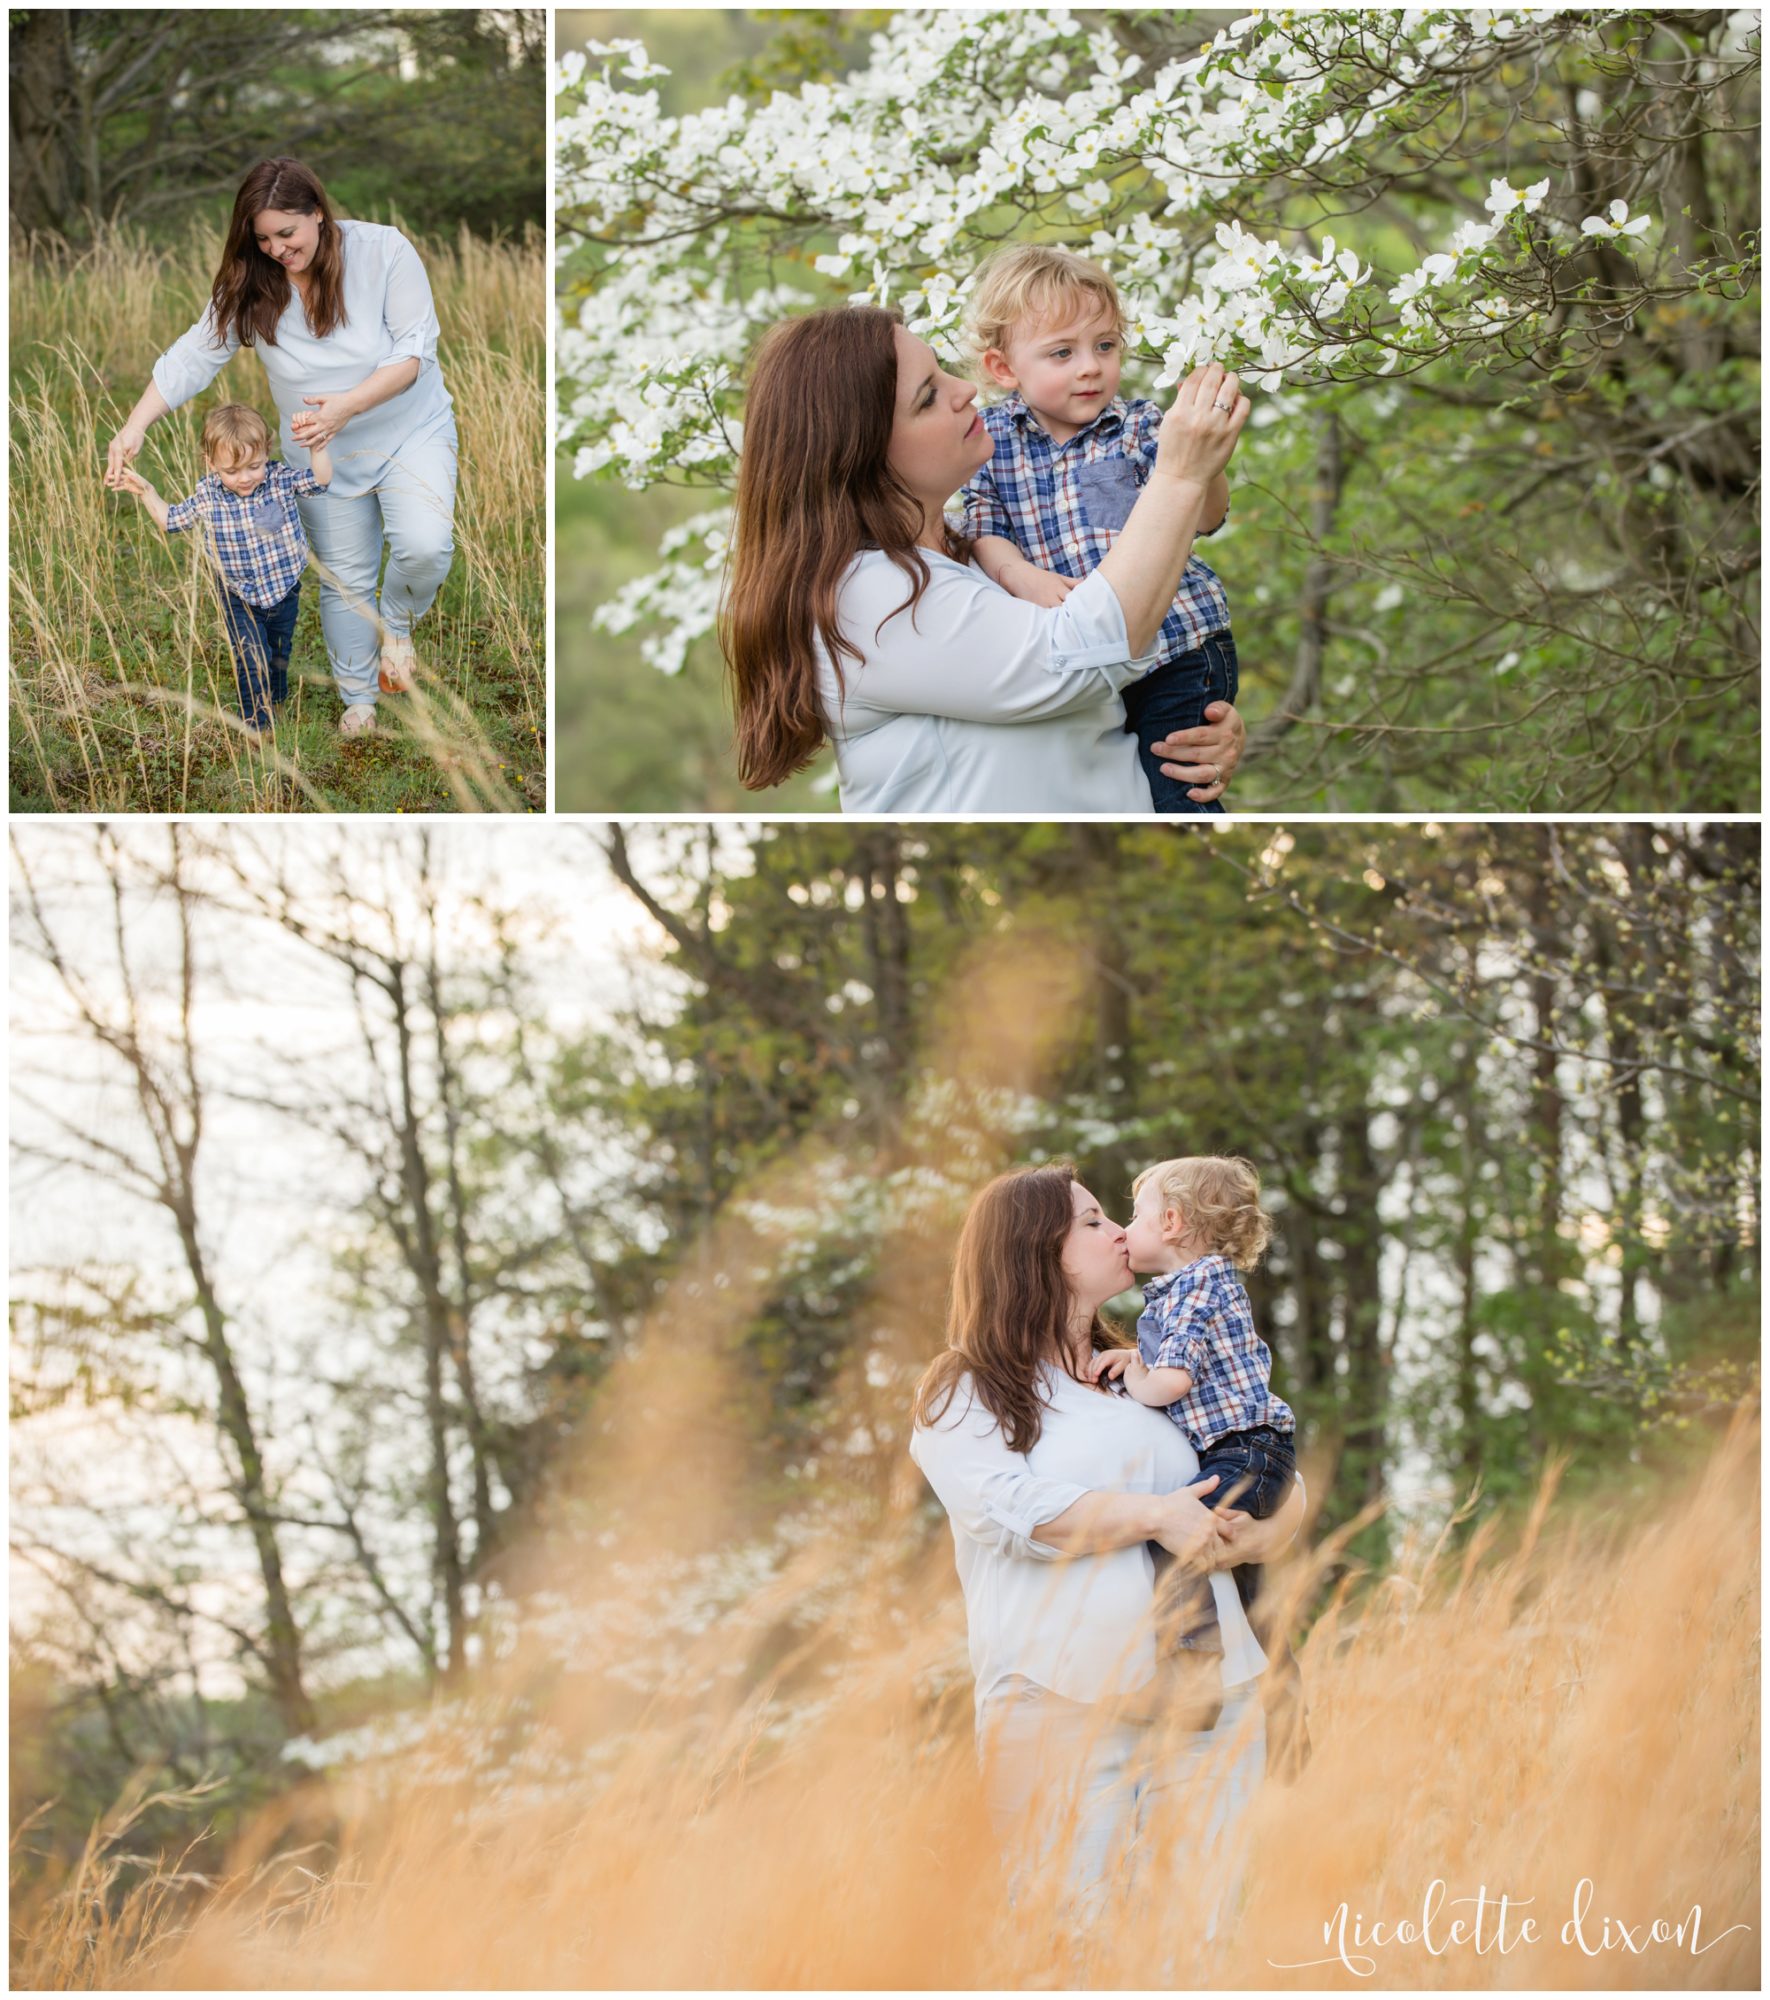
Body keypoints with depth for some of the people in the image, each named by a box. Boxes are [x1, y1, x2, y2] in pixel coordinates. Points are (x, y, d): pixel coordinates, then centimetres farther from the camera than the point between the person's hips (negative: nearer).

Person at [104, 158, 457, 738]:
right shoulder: (251, 286, -11)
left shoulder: (382, 250, -20)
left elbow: (415, 348, -22)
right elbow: (196, 354, -13)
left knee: (424, 546, -25)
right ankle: (358, 700, 28)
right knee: (344, 580, 9)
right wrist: (135, 425, -25)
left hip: (411, 431, -3)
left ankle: (396, 623, 7)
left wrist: (348, 405, -35)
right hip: (325, 454, 3)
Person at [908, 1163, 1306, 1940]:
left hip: (1206, 1698, 5)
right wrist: (1154, 1516, -14)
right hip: (1061, 1706, -5)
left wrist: (1263, 1534, -2)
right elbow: (1012, 1509, -12)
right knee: (1074, 1933, -8)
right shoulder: (963, 1395, 5)